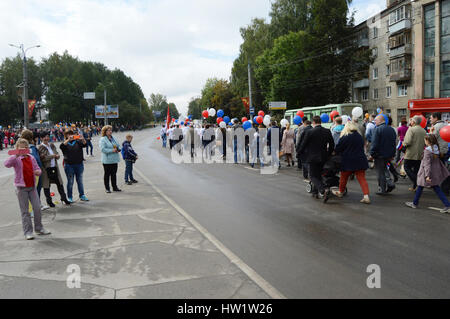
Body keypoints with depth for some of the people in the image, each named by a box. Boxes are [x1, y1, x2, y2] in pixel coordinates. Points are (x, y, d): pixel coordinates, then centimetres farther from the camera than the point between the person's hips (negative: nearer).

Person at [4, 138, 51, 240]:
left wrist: (38, 171, -10)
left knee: (37, 208, 5)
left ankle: (39, 228, 20)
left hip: (32, 186, 4)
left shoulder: (31, 158, 7)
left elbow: (37, 168, 14)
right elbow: (7, 164, -26)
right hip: (21, 187, -4)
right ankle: (28, 232, 9)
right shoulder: (16, 159, -8)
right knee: (25, 211, 2)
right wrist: (16, 155, -35)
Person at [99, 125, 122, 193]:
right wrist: (112, 150, -23)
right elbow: (103, 149, -19)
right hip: (107, 160, -6)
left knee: (114, 173, 13)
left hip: (115, 159, 6)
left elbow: (118, 146, 19)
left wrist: (118, 149, -4)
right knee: (107, 174, 3)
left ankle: (115, 187, 22)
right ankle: (107, 188, 11)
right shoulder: (102, 139, -8)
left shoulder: (113, 138, 13)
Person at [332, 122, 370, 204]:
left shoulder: (345, 137, -11)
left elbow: (338, 149, -4)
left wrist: (335, 153, 16)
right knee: (362, 178, 1)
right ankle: (366, 196, -10)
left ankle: (340, 192, 32)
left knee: (344, 177, 15)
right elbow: (362, 148, 16)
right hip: (360, 160, 4)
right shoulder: (360, 136, 6)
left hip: (348, 161, -4)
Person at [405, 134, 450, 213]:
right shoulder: (437, 149, 4)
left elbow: (427, 164, -23)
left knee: (420, 187, 9)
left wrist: (427, 175, -25)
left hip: (428, 172, -7)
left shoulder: (427, 151, -19)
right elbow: (438, 160, 16)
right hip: (436, 173, 7)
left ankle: (415, 203, 23)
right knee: (436, 188, 10)